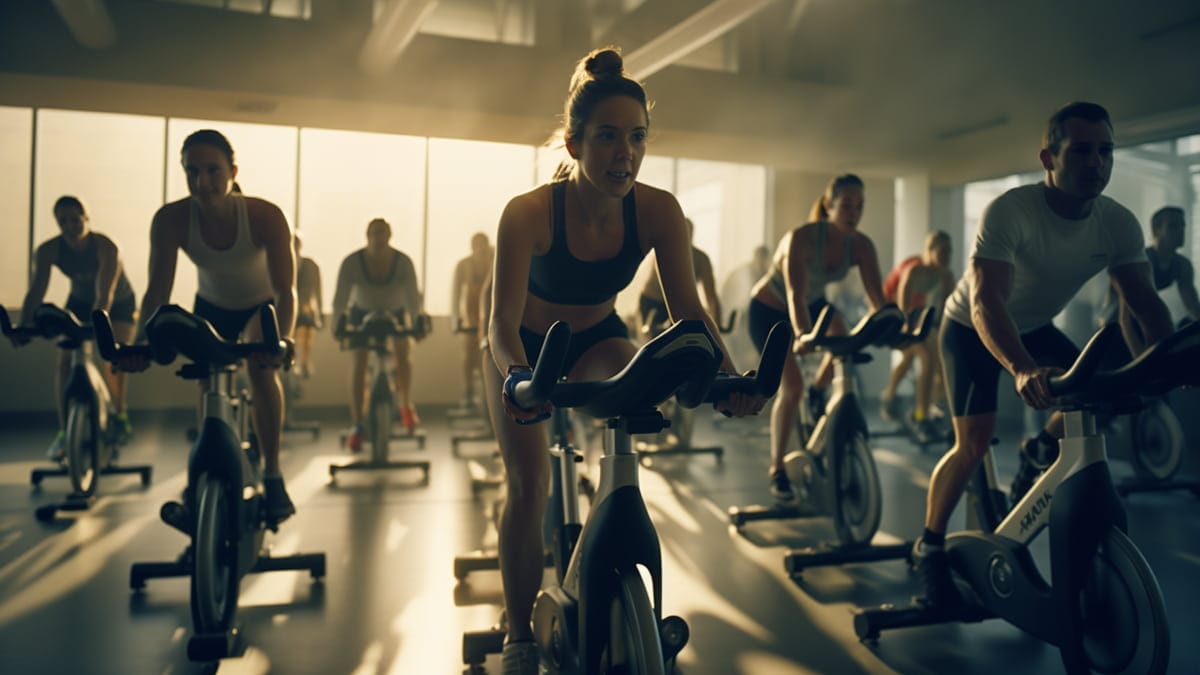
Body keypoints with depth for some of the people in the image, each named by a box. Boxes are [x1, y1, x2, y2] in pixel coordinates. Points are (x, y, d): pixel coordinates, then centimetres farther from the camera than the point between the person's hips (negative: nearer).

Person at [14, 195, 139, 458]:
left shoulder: (105, 247, -32)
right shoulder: (48, 250, -22)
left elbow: (105, 295, -41)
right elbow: (35, 292, -26)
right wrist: (23, 327, -40)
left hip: (119, 304, -3)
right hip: (79, 301, 3)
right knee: (65, 360, -11)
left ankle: (120, 414, 11)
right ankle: (64, 431, -5)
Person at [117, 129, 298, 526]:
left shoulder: (265, 216, -36)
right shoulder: (171, 219, -29)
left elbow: (286, 290, -39)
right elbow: (158, 290, -28)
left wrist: (283, 339, -57)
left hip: (262, 304, -2)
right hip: (211, 306, 3)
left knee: (261, 368, -26)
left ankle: (272, 474, -14)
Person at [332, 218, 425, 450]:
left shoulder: (403, 262, -27)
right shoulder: (351, 263, -27)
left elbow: (412, 296, -26)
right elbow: (341, 297, -26)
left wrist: (417, 322, -36)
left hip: (395, 311, 1)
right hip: (362, 311, -1)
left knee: (402, 355, -12)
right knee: (359, 363, -11)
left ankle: (406, 405, 16)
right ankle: (357, 426, -9)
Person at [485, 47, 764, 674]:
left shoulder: (658, 211, -25)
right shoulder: (528, 212, -32)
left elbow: (687, 307, -24)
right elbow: (502, 321, -35)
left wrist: (726, 375, -40)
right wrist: (518, 377, -56)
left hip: (597, 338, 2)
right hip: (526, 345, -2)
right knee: (528, 485, -7)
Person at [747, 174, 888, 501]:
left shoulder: (861, 245, -17)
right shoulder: (802, 238, -32)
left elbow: (877, 296, -23)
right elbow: (795, 294, -44)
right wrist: (801, 335, -61)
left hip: (814, 303, 5)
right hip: (768, 311, -5)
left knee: (844, 336, -27)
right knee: (791, 387, -17)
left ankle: (818, 391, 4)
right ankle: (776, 471, -3)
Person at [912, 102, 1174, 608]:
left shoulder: (1119, 224, -15)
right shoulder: (1010, 211, -32)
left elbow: (1143, 300, -13)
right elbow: (985, 302, -42)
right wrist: (1022, 369, -57)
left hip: (1034, 328, 5)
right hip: (971, 328, -5)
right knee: (974, 443, -15)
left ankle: (1044, 446, 19)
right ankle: (929, 545, 2)